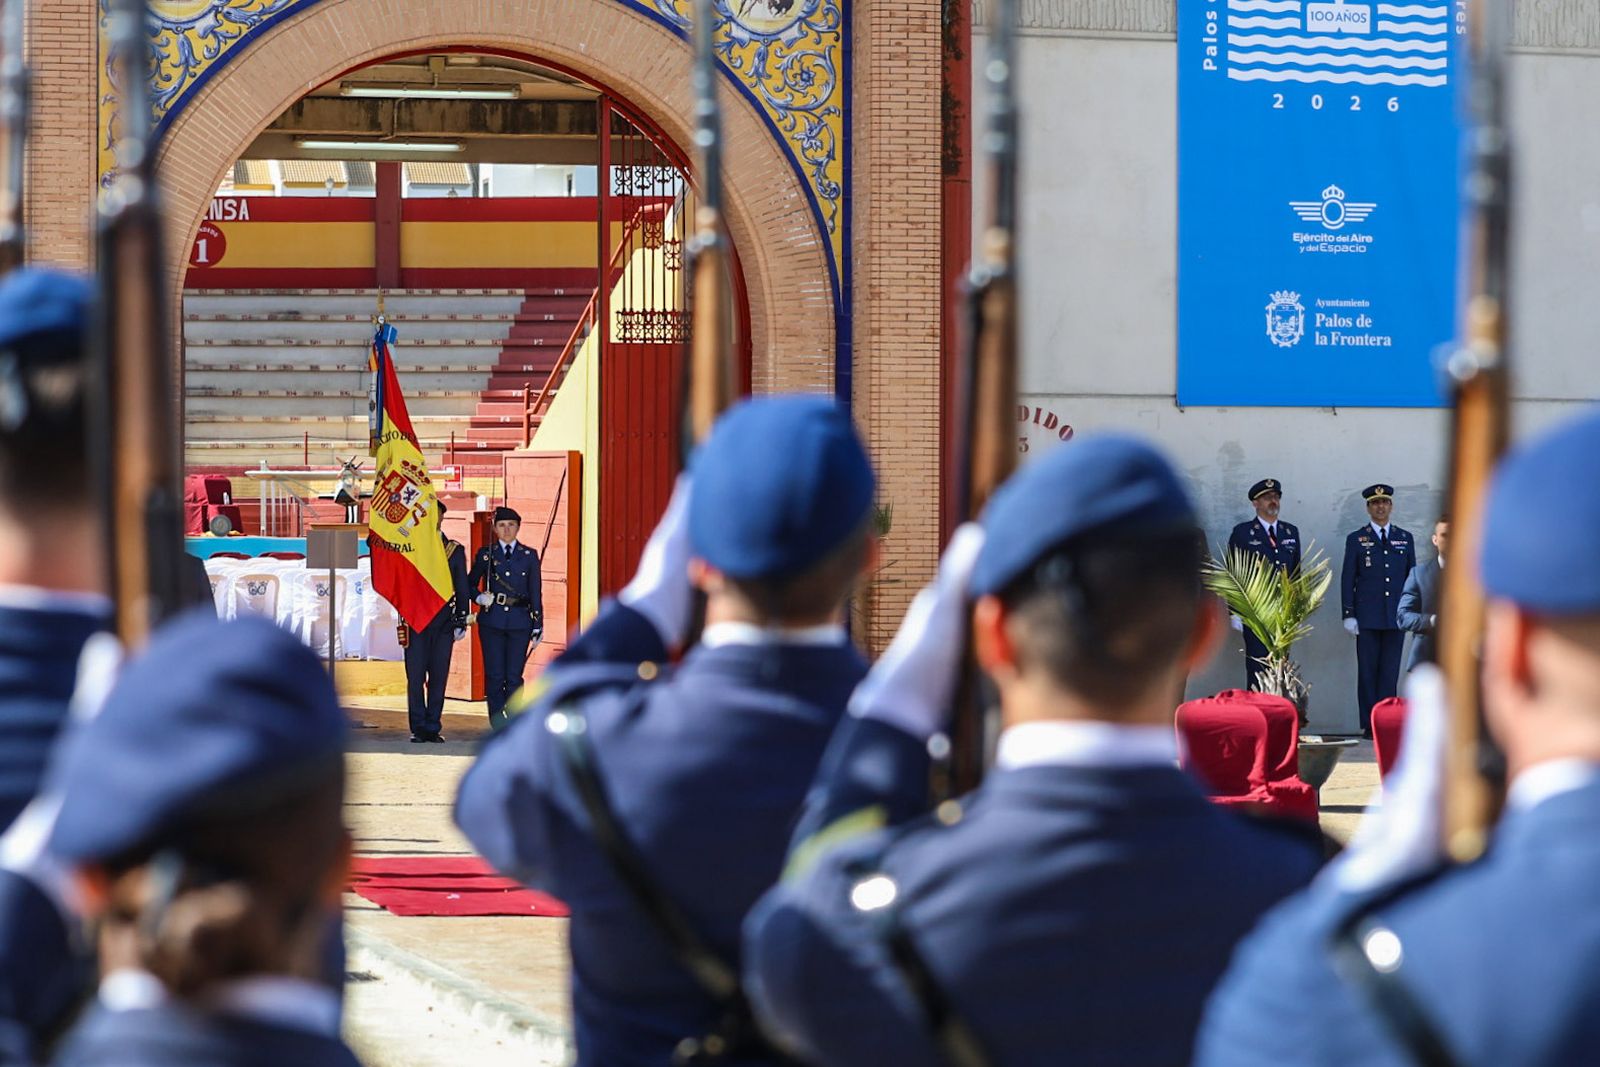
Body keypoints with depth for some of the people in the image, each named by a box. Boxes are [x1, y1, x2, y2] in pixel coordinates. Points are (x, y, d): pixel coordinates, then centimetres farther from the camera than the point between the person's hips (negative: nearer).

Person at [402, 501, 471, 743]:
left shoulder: (455, 550, 10)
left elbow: (462, 589, 9)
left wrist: (461, 622, 4)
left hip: (443, 621, 1)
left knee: (439, 677, 2)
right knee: (415, 676, -4)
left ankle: (433, 728, 8)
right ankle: (419, 729, 1)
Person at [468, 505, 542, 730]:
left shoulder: (529, 556, 8)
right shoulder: (485, 555, 6)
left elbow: (536, 592, 8)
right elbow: (470, 584, 16)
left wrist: (538, 625, 4)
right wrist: (479, 598, -6)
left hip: (519, 621, 0)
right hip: (492, 622, 0)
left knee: (514, 676, -2)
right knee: (494, 675, -3)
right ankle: (498, 722, 2)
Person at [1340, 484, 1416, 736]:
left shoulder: (1405, 538, 12)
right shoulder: (1356, 540, 5)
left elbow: (1412, 578, 14)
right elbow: (1347, 579, 3)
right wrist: (1348, 614, -4)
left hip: (1396, 618, 2)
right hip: (1367, 618, -2)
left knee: (1390, 672, -1)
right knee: (1367, 672, -2)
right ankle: (1369, 725, 0)